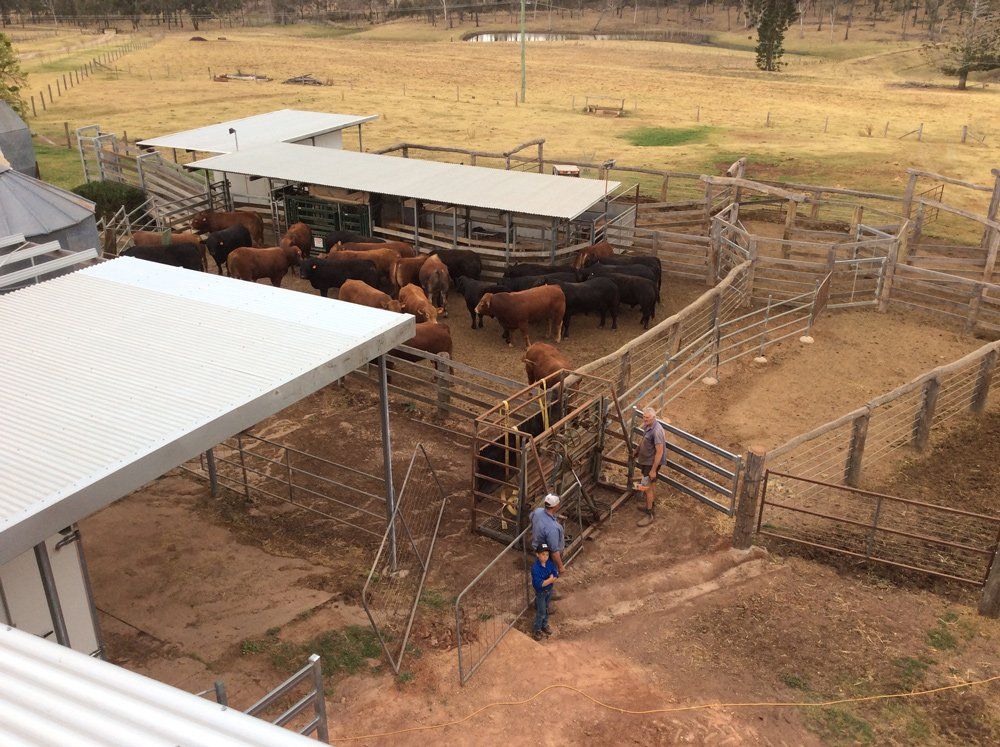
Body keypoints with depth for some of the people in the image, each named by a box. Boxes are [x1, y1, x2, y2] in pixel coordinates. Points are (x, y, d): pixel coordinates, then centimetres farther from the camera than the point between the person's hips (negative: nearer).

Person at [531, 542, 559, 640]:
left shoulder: (550, 563, -14)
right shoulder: (535, 568, -31)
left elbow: (556, 577, -12)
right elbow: (539, 584, -34)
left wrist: (546, 581, -27)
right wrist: (550, 579, -26)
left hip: (549, 590, 5)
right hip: (540, 592, -5)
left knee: (546, 609, 24)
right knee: (541, 612, 8)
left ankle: (545, 625, 46)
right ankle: (536, 630, 28)